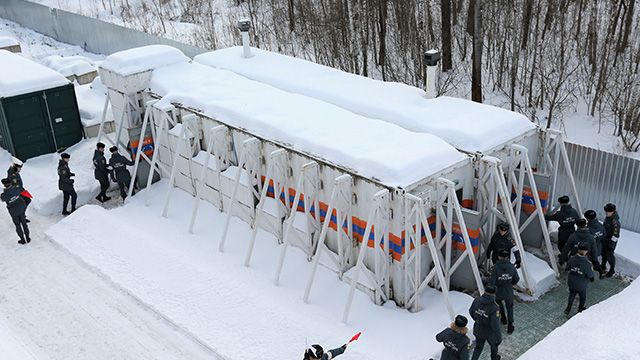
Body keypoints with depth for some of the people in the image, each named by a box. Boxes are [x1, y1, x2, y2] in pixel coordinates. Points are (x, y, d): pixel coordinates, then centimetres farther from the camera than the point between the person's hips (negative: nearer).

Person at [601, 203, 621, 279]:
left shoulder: (615, 222, -32)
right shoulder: (608, 217, -5)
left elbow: (616, 235, -26)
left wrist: (611, 245, -21)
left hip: (611, 241, -8)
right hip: (604, 239, 8)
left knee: (609, 254, 5)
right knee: (603, 253, 22)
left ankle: (612, 270, 26)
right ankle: (603, 266, 42)